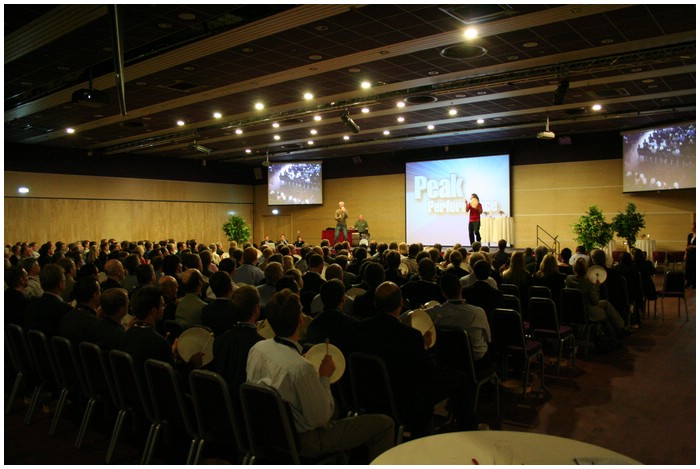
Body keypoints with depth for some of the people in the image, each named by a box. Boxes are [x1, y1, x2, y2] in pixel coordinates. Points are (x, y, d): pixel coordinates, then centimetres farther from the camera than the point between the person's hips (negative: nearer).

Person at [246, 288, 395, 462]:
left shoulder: (256, 349, -11)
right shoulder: (301, 368, -34)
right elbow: (321, 419, -22)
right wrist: (324, 377, -13)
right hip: (303, 441, -8)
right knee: (385, 423, -3)